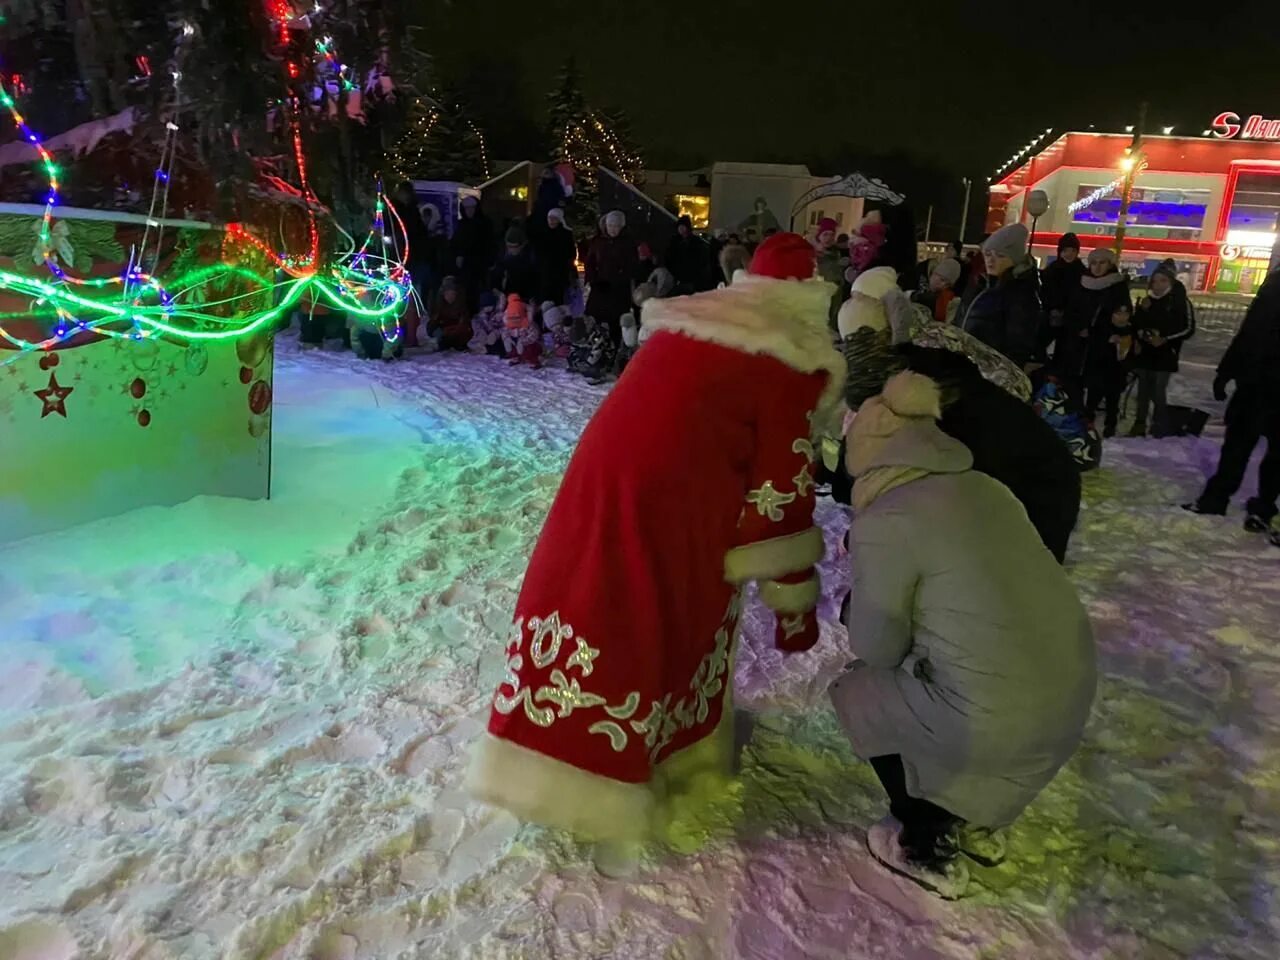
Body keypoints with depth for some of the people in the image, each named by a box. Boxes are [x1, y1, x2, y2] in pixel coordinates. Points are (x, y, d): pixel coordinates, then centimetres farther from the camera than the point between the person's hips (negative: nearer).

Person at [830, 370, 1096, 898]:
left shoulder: (884, 522, -14)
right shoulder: (985, 487, 9)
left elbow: (876, 646, -7)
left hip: (998, 717, -7)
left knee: (858, 693, 17)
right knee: (909, 677, 30)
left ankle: (928, 851, 25)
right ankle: (975, 821, 40)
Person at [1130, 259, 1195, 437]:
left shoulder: (1180, 301, -5)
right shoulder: (1147, 300, 9)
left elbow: (1188, 329, -6)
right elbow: (1135, 324, 15)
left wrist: (1165, 340, -16)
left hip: (1165, 355, -5)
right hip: (1144, 353, 5)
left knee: (1158, 392, -9)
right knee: (1143, 390, 10)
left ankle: (1160, 430, -2)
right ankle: (1139, 426, 19)